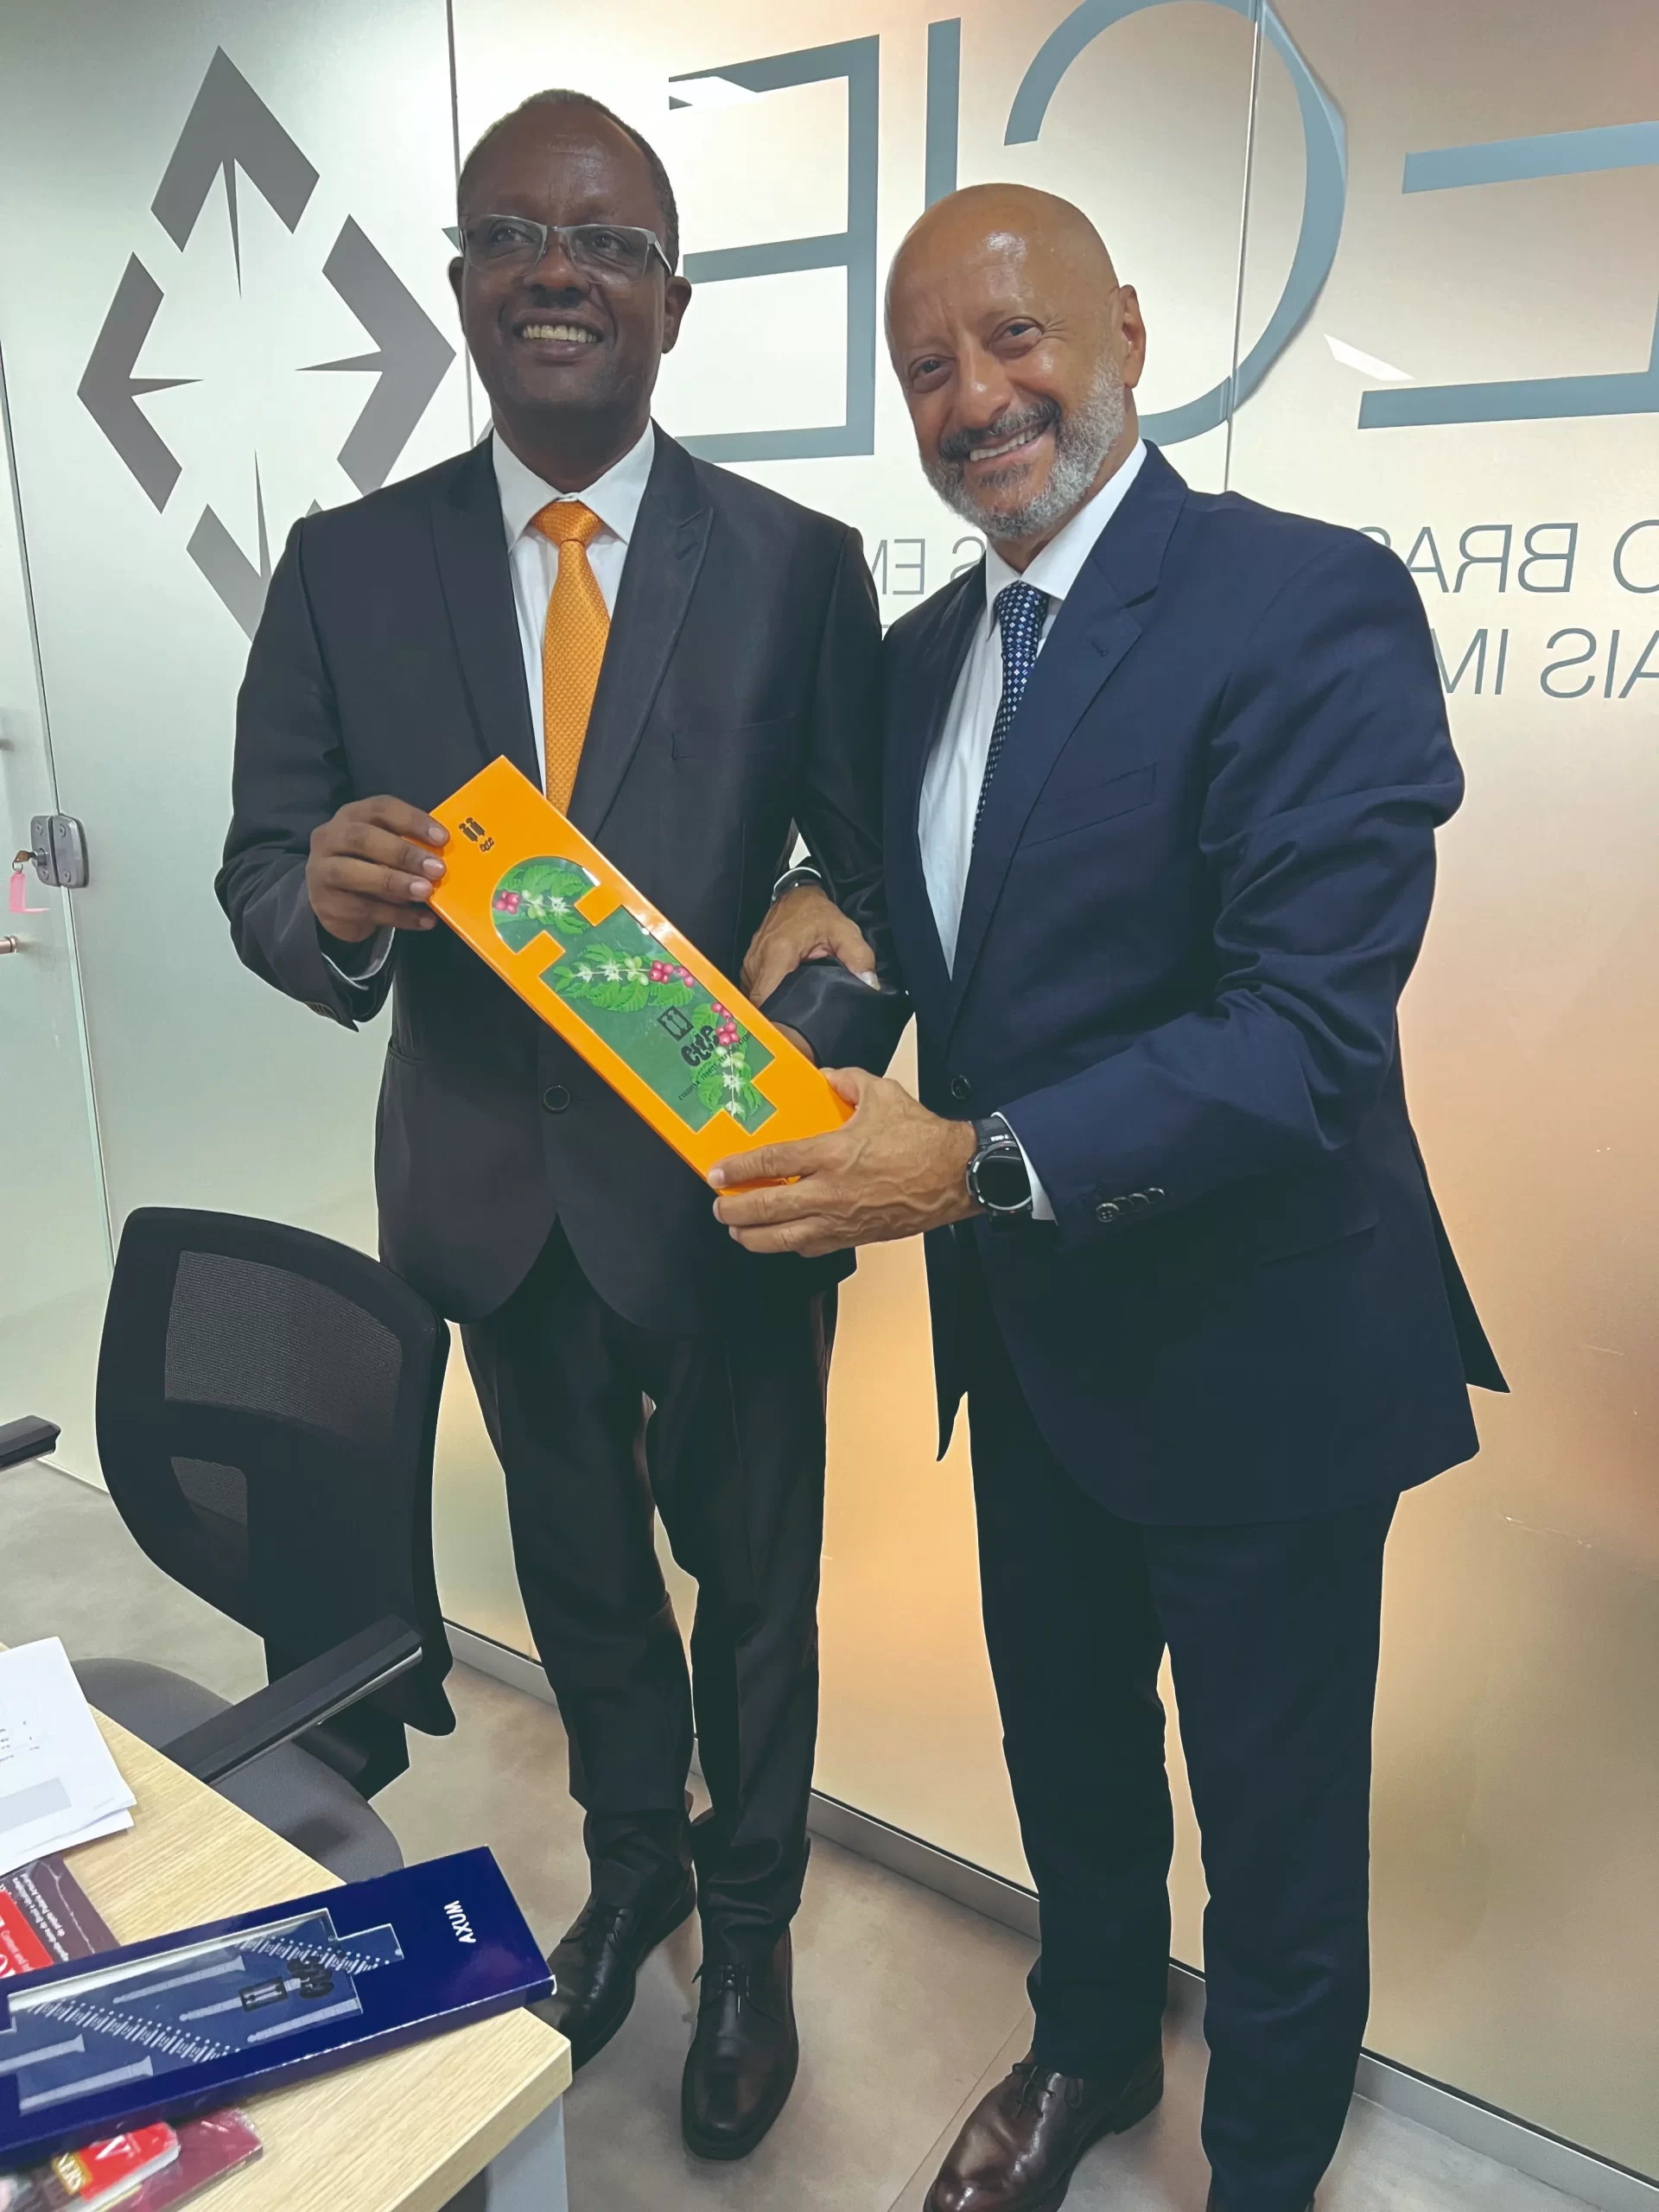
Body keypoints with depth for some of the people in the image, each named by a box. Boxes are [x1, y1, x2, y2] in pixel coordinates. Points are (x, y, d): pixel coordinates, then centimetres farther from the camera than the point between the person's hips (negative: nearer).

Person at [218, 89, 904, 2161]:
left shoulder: (801, 568, -6)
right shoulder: (346, 567, -1)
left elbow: (874, 874, -7)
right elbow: (263, 876, -1)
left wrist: (810, 1079, -26)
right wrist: (332, 900, -25)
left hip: (725, 1187, -2)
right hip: (494, 1190, 3)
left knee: (751, 1583, 16)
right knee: (576, 1566, 23)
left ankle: (750, 1925, 44)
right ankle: (634, 1864, 52)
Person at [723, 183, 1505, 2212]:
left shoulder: (1311, 604, -18)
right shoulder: (925, 651, 6)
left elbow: (1312, 1028, -27)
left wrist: (980, 1163, -32)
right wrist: (822, 938, -5)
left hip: (1253, 1351, -6)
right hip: (1026, 1334, 7)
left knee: (1275, 1816, 17)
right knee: (1064, 1739, 27)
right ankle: (1089, 2045, 57)